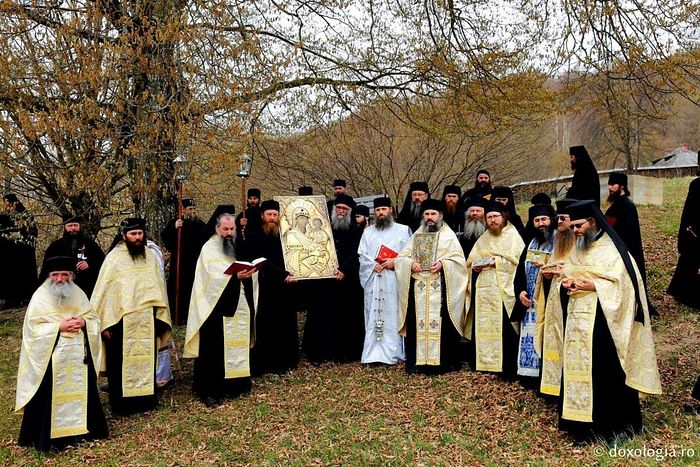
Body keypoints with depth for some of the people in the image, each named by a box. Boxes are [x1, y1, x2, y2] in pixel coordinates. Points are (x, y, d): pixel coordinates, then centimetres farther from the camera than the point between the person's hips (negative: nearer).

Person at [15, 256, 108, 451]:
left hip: (78, 357, 4)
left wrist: (83, 322, -11)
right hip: (51, 359, -3)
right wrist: (59, 327, -17)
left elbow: (94, 318, 10)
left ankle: (79, 428, 21)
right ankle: (48, 435, 8)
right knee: (53, 395, -3)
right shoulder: (40, 297, -3)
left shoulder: (79, 294, 8)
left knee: (79, 391, 8)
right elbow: (33, 327, -8)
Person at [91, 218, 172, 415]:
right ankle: (121, 403, 16)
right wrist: (106, 322, -10)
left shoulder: (149, 256, 7)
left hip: (146, 321, 4)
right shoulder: (114, 258, -5)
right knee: (123, 362, 4)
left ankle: (145, 397, 23)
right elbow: (104, 291, -6)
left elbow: (158, 287, 10)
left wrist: (160, 317, 8)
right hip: (122, 321, -4)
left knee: (146, 359, 10)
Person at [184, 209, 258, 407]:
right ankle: (209, 391, 8)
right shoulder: (209, 249, -5)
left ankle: (233, 385, 21)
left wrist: (250, 271, -12)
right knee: (214, 350, -1)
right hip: (217, 308, -5)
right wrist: (236, 276, -30)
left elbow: (251, 271, 11)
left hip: (239, 307, 6)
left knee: (237, 346, 9)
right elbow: (214, 279, -17)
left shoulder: (239, 246, 13)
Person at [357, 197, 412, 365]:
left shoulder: (403, 230, 7)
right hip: (373, 280, 3)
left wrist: (395, 262, -13)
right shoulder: (368, 232, 17)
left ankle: (393, 353, 2)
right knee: (373, 316, 1)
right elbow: (362, 256, 11)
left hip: (394, 280, -3)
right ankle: (373, 353, 5)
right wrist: (373, 265, -7)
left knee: (393, 315, -4)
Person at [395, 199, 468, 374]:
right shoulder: (417, 235, 18)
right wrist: (411, 262, -6)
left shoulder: (448, 235, 7)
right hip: (418, 287, 3)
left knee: (439, 323, -5)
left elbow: (458, 258, -1)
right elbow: (401, 256, 15)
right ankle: (418, 361, 7)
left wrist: (443, 263, -18)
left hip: (440, 287, -3)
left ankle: (441, 361, 1)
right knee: (418, 323, 1)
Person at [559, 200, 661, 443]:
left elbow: (624, 284, -13)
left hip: (602, 322, -6)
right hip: (577, 321, 7)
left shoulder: (612, 250, -7)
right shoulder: (577, 250, 14)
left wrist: (593, 286, -20)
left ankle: (615, 425, 13)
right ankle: (584, 424, 17)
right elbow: (567, 275, 19)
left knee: (606, 372, -2)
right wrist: (567, 282, -3)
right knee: (578, 368, 7)